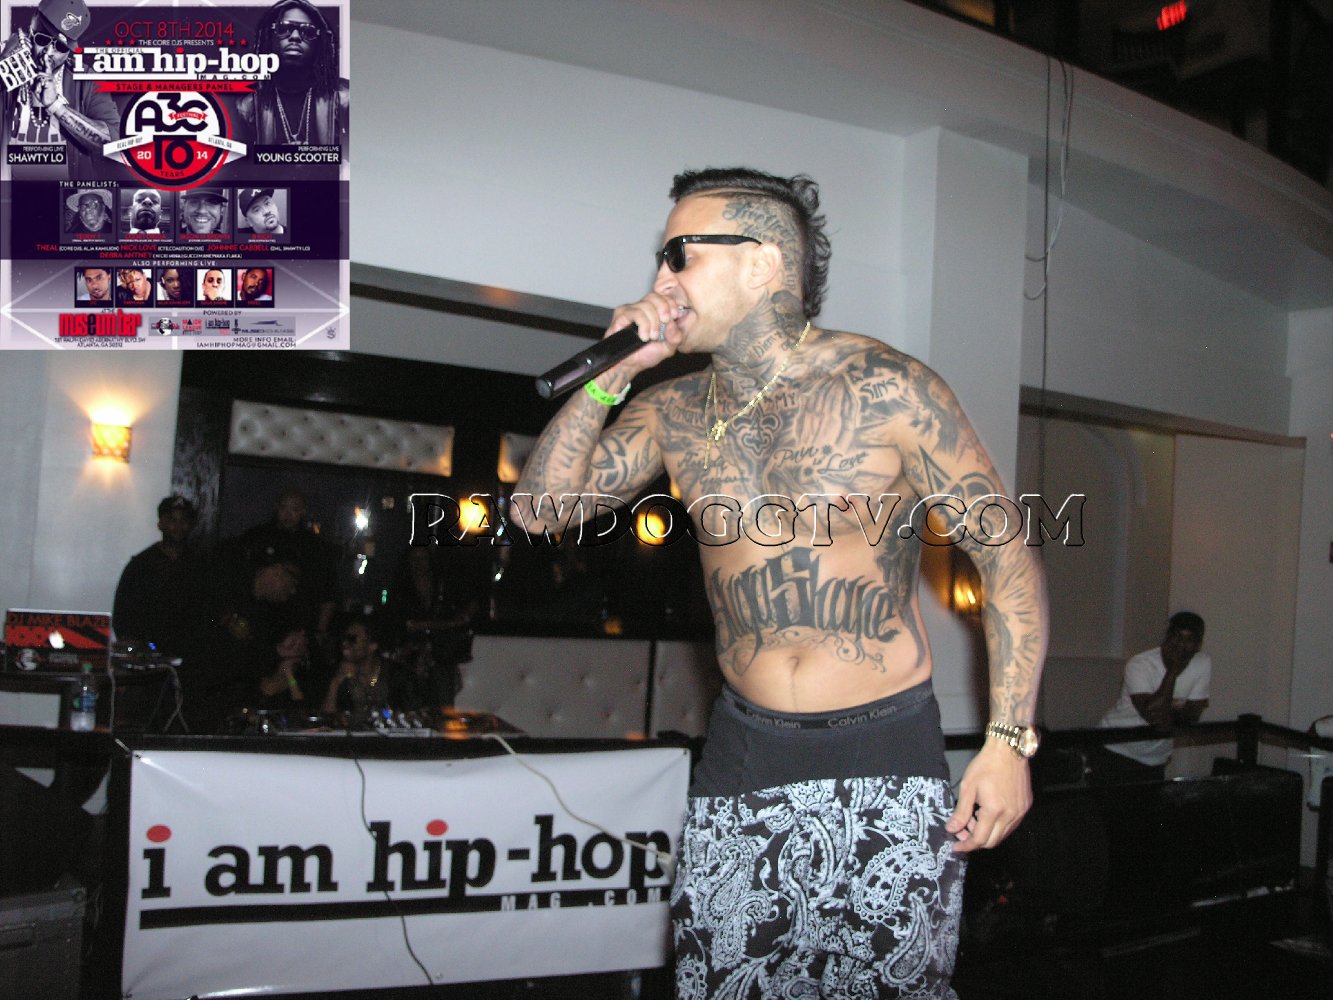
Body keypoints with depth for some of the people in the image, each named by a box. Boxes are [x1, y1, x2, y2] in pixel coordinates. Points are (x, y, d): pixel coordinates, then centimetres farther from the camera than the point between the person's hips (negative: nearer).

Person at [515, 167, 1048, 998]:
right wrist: (611, 373, -8)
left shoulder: (886, 389, -11)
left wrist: (1010, 741, -12)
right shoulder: (673, 414, 3)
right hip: (742, 752, 4)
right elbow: (540, 509, 1)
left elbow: (1008, 557, -7)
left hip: (887, 754, -3)